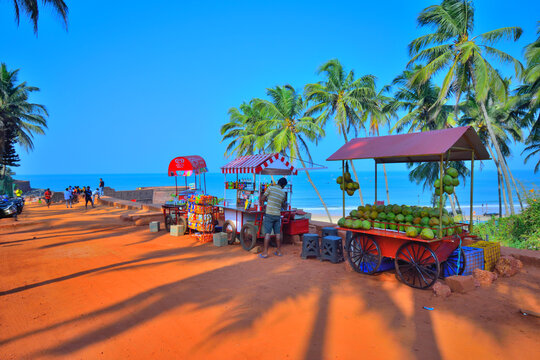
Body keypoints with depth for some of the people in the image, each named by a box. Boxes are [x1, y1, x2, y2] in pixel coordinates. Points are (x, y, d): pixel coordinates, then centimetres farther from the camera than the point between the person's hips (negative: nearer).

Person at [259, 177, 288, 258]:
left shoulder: (270, 188, -5)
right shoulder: (283, 193, 6)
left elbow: (263, 198, 1)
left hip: (269, 214, -3)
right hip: (277, 215, 3)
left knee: (267, 233, -2)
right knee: (278, 233, 10)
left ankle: (265, 253, -1)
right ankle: (279, 251, 18)